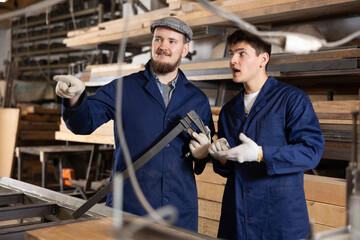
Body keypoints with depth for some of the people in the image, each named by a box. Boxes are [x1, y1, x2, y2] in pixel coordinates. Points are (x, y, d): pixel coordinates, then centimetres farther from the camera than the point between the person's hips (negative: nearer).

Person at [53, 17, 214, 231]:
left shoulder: (198, 99, 9)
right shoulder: (123, 89, 2)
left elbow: (209, 148, 17)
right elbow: (84, 122, -11)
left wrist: (203, 153, -6)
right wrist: (76, 97, -31)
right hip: (128, 205, -2)